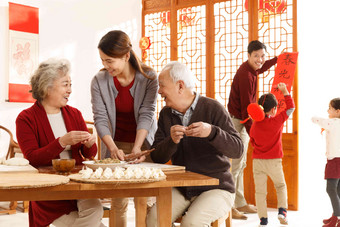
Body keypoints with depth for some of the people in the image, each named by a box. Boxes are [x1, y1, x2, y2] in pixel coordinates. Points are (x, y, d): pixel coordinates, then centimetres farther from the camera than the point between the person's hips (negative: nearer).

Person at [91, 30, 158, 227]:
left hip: (144, 144, -1)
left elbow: (146, 114, -15)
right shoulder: (99, 81, -8)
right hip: (116, 145, 1)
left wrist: (137, 148, -25)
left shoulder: (149, 77, -11)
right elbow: (100, 118, -11)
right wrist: (113, 148, -25)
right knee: (119, 201, 0)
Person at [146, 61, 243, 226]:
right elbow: (157, 157, 1)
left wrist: (211, 132, -32)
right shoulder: (166, 114, 7)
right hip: (181, 189, 4)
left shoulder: (212, 108, -8)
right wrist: (171, 141, -20)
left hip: (216, 188, -4)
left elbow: (237, 150, -14)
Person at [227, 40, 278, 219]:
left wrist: (278, 59, 44)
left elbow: (261, 68, 38)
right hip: (236, 122, -11)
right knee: (235, 164, -9)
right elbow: (246, 108, -21)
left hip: (241, 122, 11)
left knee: (240, 164, 14)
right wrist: (252, 133, -18)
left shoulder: (251, 70, 9)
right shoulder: (245, 76, -21)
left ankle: (240, 204, 23)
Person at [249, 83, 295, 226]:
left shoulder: (254, 125, -1)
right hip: (274, 161, -1)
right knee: (281, 186, 21)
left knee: (260, 190, 5)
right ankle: (282, 210, 6)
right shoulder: (278, 120, -9)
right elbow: (291, 107, 3)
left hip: (258, 161, 1)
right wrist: (285, 91, 10)